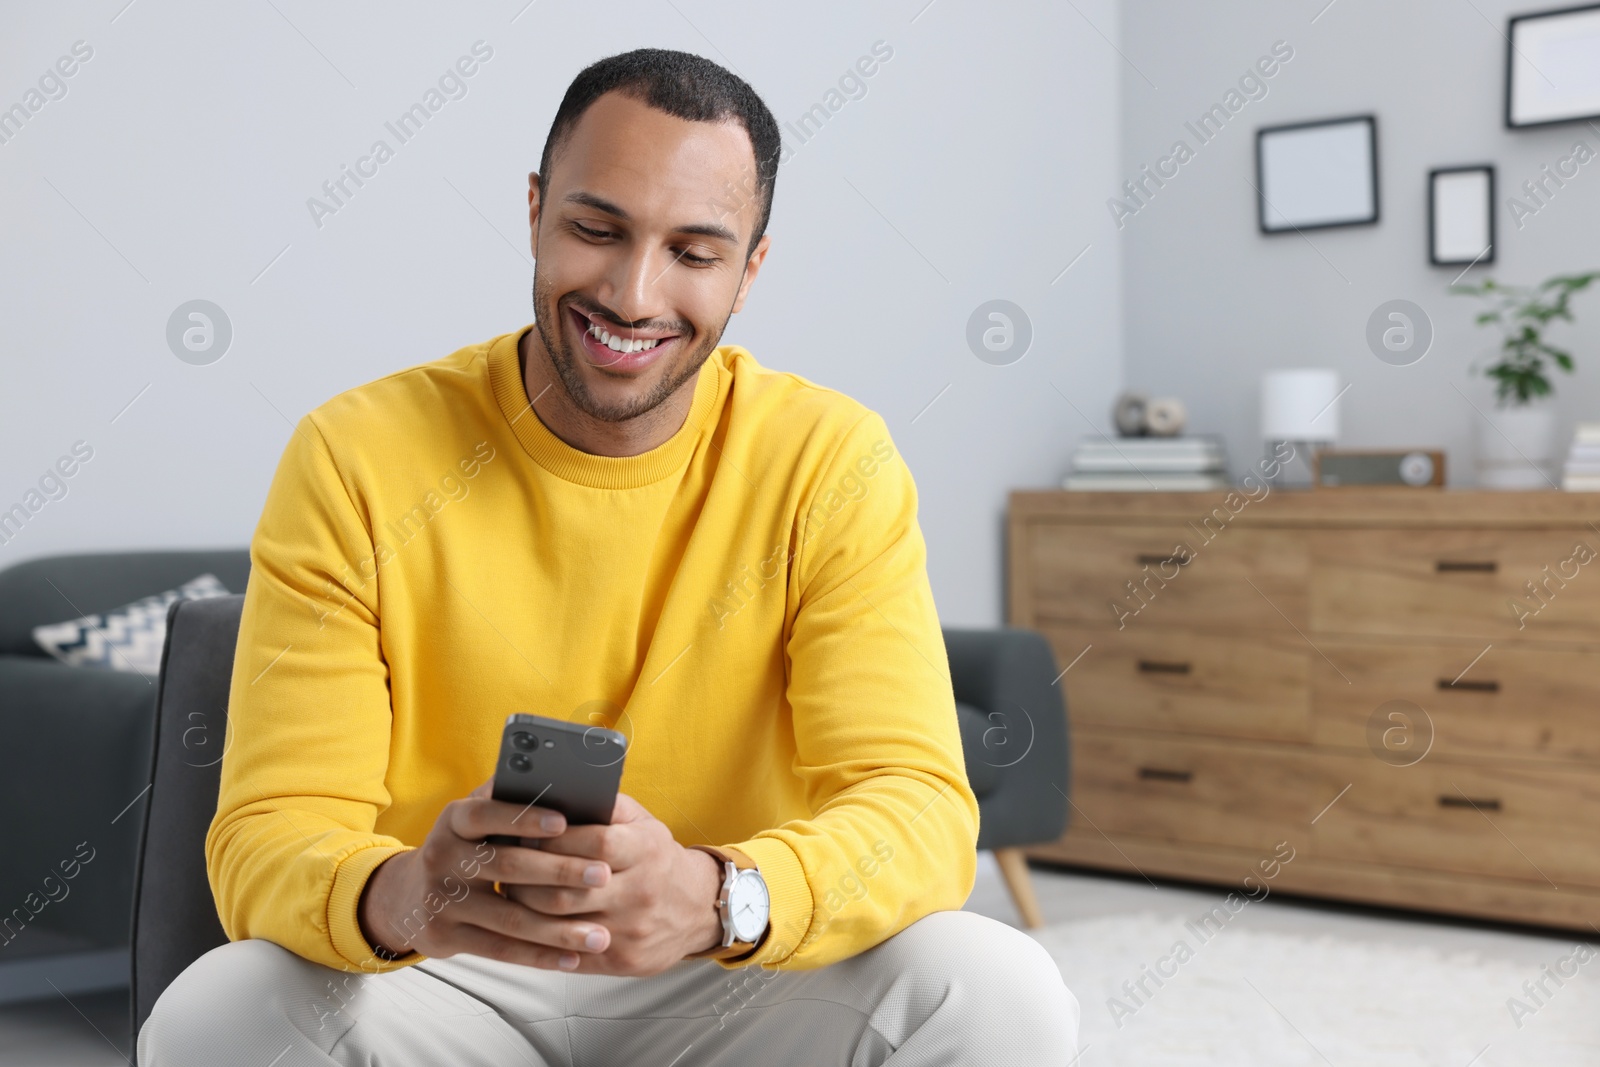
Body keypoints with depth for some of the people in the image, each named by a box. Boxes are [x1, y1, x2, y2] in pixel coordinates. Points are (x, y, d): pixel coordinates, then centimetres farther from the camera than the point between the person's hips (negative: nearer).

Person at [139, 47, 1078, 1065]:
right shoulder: (355, 459, -9)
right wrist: (400, 897, -38)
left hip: (739, 980, 0)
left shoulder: (832, 462, -7)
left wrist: (715, 895, -38)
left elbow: (919, 809, -16)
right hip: (438, 981, 0)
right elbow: (268, 839, -13)